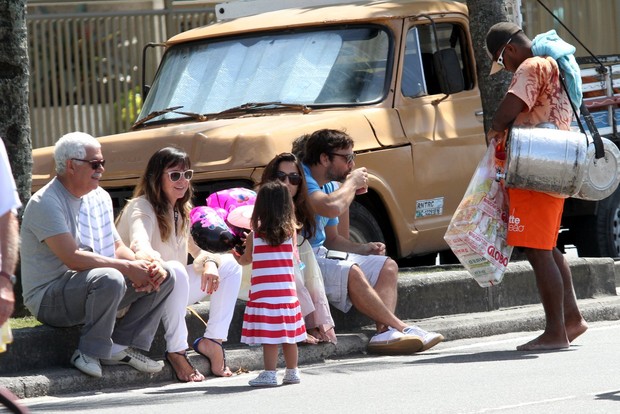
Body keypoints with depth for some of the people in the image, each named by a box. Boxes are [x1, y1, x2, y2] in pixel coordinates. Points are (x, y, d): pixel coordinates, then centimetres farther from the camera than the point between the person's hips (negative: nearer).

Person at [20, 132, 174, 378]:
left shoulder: (99, 197, 12)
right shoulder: (46, 203, -16)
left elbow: (118, 247, 12)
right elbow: (72, 258, -26)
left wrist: (144, 267, -10)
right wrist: (128, 268, -25)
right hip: (49, 300, -9)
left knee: (163, 276, 0)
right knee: (110, 279, -37)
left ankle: (120, 347, -4)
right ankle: (89, 354, -21)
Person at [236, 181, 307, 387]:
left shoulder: (254, 236, -2)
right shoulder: (291, 233, 2)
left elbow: (246, 259, 14)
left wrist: (236, 259, 35)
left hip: (263, 292, -3)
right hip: (287, 290, 3)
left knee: (269, 336, -4)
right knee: (288, 333, 11)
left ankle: (269, 374, -4)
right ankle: (292, 372, 18)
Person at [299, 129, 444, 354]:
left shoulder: (330, 186, 16)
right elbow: (332, 207, -34)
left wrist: (363, 249, 3)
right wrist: (352, 182, -13)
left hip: (320, 254, 11)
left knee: (387, 267, 2)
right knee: (351, 273, -32)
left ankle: (385, 332, -22)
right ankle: (402, 328, -20)